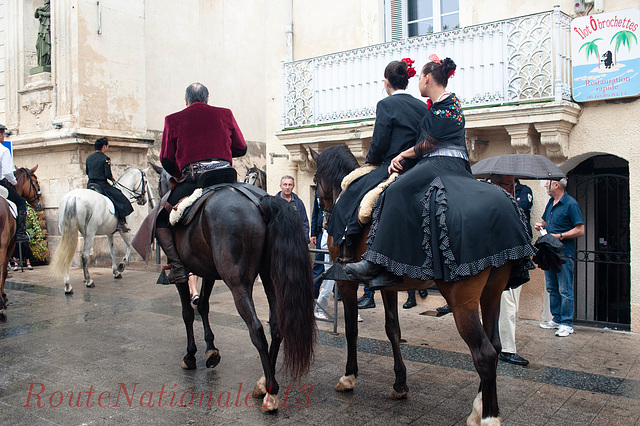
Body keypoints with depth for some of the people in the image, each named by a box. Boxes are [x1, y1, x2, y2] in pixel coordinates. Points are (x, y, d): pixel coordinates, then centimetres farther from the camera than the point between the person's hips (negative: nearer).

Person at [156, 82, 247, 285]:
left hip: (192, 178, -2)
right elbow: (241, 149, 18)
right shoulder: (225, 114, 15)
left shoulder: (173, 120, 11)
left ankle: (178, 267, -5)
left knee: (160, 221, 12)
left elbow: (166, 160, 9)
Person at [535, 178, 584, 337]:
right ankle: (556, 319, 24)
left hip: (564, 253, -8)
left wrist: (559, 236, -19)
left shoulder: (571, 204, -11)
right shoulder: (551, 202, 14)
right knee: (552, 288, 14)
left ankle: (566, 323, 5)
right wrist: (542, 225, 6)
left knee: (565, 290, -3)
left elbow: (580, 230, -14)